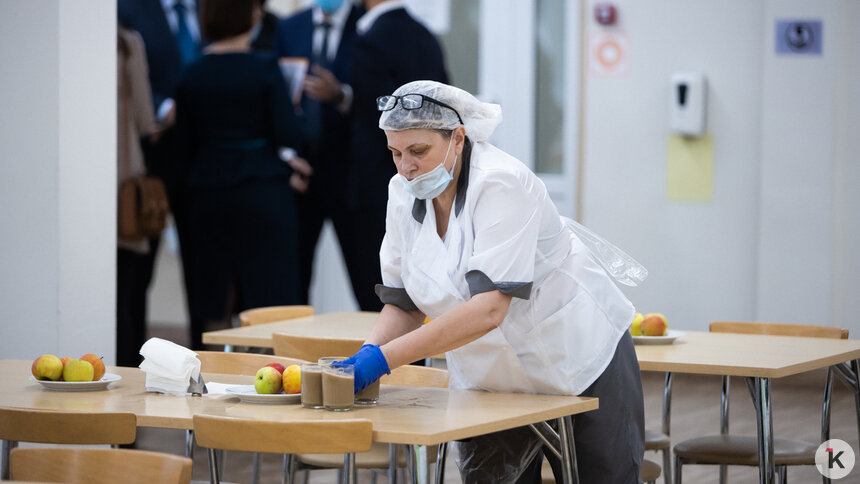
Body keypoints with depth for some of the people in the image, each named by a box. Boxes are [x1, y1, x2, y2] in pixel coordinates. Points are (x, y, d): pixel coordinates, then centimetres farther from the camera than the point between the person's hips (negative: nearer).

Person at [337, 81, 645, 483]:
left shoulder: (503, 185, -28)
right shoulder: (404, 193, -7)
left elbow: (489, 309, -37)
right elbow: (403, 304, -2)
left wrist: (385, 358, -42)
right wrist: (367, 353, -23)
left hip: (580, 368, -5)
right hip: (489, 383, 6)